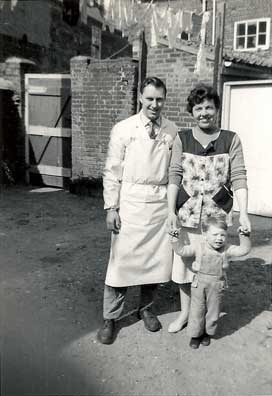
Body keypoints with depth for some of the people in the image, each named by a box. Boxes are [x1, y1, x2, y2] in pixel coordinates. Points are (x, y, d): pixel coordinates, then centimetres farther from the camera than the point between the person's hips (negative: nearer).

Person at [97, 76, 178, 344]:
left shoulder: (172, 131, 5)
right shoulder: (123, 129, -1)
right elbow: (112, 171, -1)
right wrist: (111, 207, -6)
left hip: (161, 203, 3)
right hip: (131, 202, -2)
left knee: (157, 260, 9)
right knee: (122, 260, 0)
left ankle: (146, 308, 32)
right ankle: (110, 318, 17)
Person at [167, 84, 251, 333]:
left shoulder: (231, 140, -1)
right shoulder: (182, 139, 2)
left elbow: (239, 178, -5)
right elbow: (174, 176, -2)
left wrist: (244, 213, -15)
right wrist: (171, 211, -11)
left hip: (217, 215, -1)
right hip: (186, 214, 1)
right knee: (184, 264, 11)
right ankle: (185, 312, 32)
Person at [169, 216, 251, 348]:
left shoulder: (227, 250, -7)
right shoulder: (199, 248, -9)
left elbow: (244, 250, -12)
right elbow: (182, 251, -8)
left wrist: (244, 236, -22)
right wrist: (175, 239, -18)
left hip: (217, 287, 1)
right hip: (199, 285, -1)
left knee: (213, 312, 15)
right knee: (197, 311, 9)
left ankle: (208, 333, 38)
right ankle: (195, 334, 28)